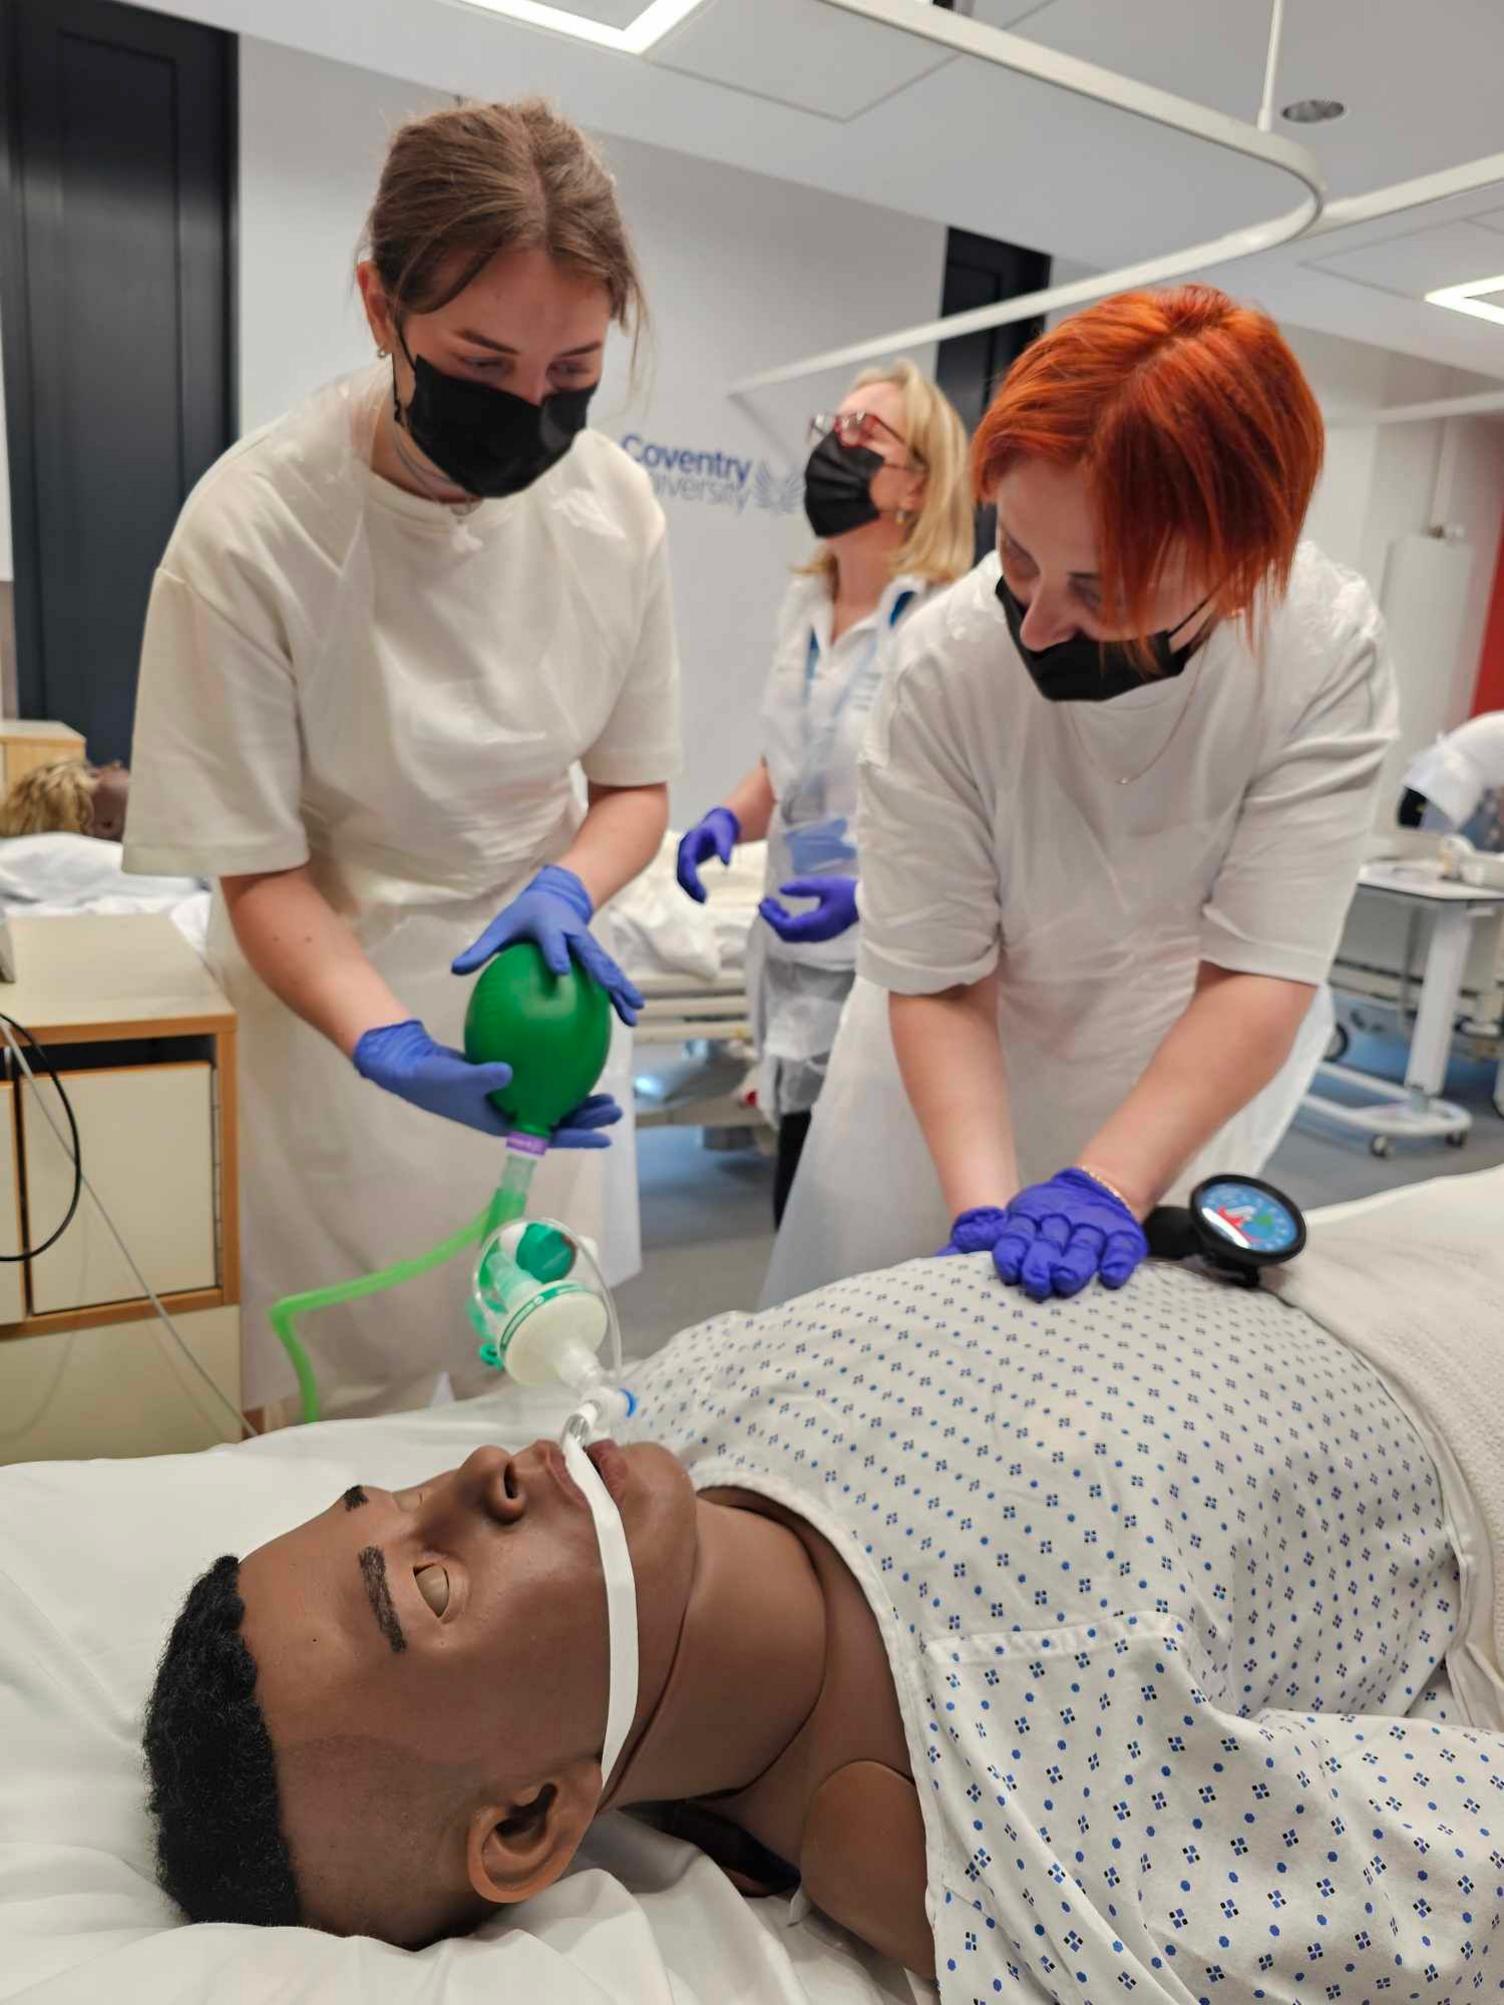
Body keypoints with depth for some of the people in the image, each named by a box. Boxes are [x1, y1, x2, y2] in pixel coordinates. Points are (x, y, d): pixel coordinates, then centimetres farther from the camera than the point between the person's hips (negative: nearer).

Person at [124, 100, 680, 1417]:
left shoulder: (612, 503, -11)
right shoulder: (252, 530, -22)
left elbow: (635, 783, -1)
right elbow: (259, 866, -15)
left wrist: (565, 890, -22)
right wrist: (388, 1043, -32)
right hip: (342, 1001, -3)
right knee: (366, 1394, 10)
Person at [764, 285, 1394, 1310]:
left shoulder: (1330, 649, -24)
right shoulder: (946, 660, -26)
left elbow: (1262, 971, -27)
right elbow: (935, 982, -23)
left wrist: (1106, 1186, -37)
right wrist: (984, 1206, -34)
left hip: (1195, 1082, 0)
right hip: (956, 1076, 0)